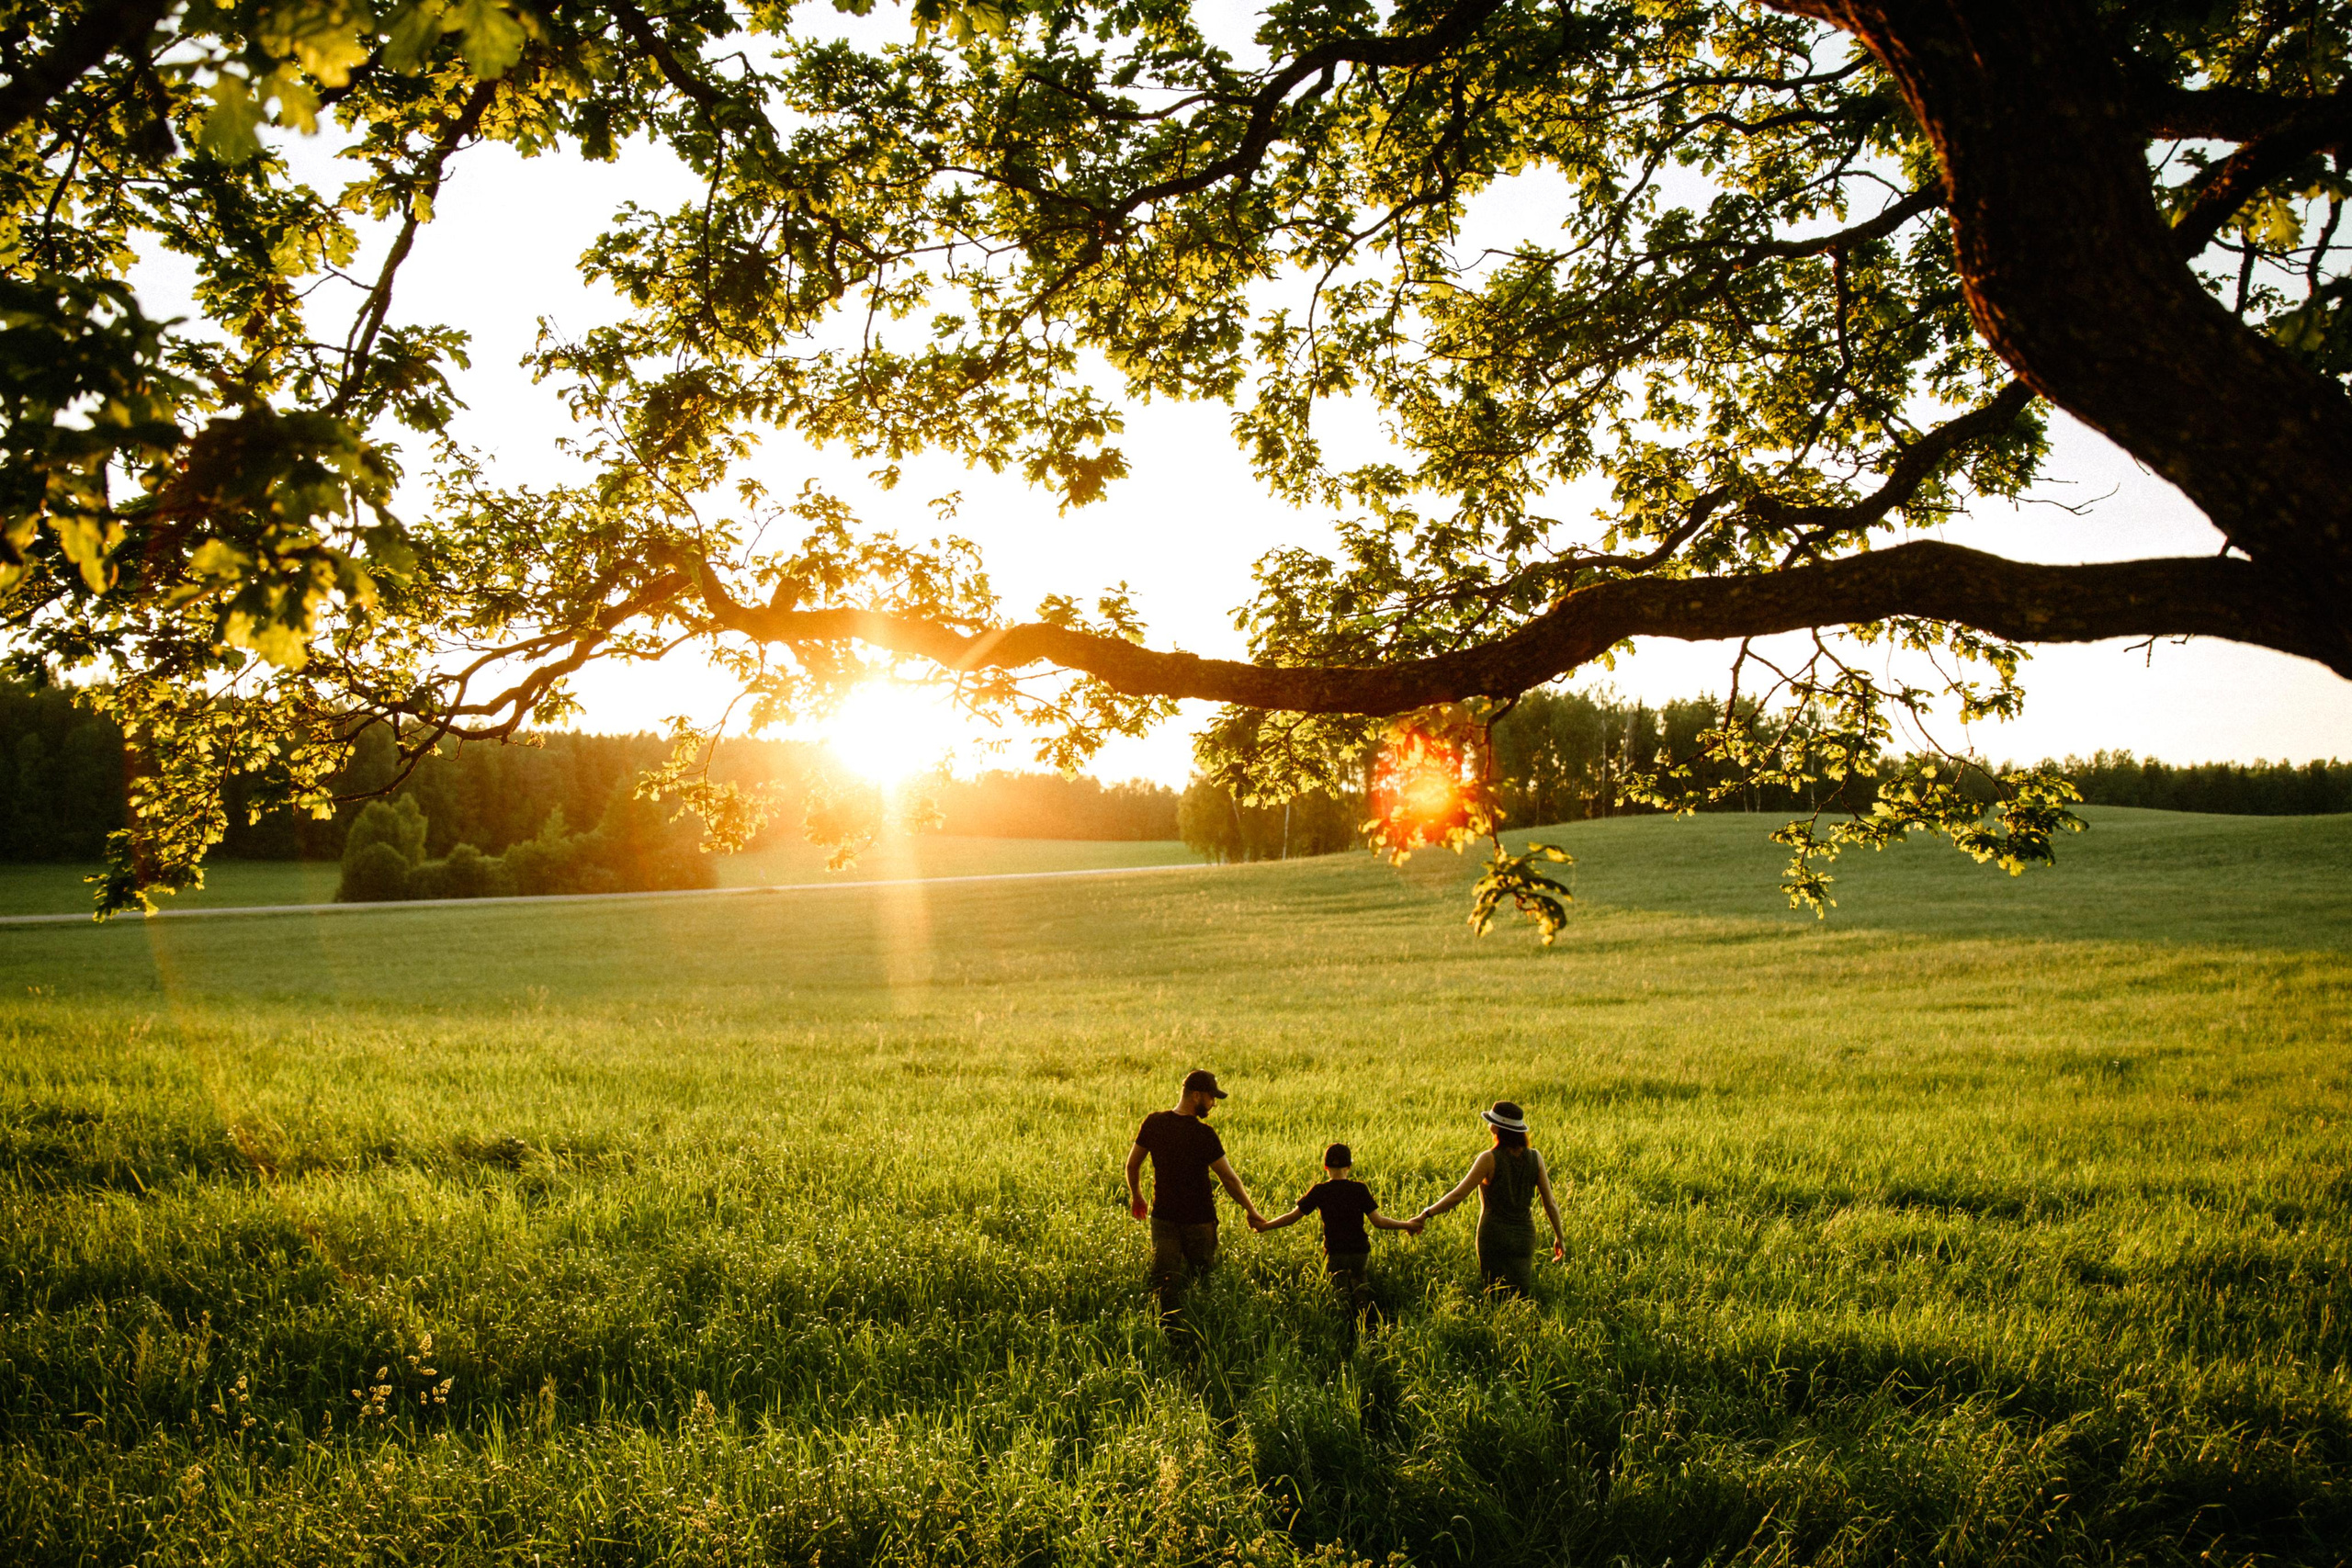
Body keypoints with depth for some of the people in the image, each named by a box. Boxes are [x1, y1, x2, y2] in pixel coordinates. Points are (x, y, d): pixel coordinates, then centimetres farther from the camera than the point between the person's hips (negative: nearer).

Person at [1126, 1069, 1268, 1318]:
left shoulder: (1153, 1122, -4)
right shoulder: (1203, 1134, -19)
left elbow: (1132, 1165, 6)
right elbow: (1229, 1179, -15)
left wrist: (1136, 1196, 23)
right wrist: (1251, 1211, -4)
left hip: (1163, 1216, 4)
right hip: (1198, 1220, -4)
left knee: (1165, 1282, 3)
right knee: (1202, 1279, 14)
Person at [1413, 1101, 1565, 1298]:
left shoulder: (1490, 1159, -12)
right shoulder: (1535, 1158, -1)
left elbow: (1458, 1195, -14)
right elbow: (1550, 1204, 2)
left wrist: (1426, 1214, -6)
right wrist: (1560, 1237, 14)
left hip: (1494, 1233, -3)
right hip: (1524, 1235, 4)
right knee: (1523, 1295, 11)